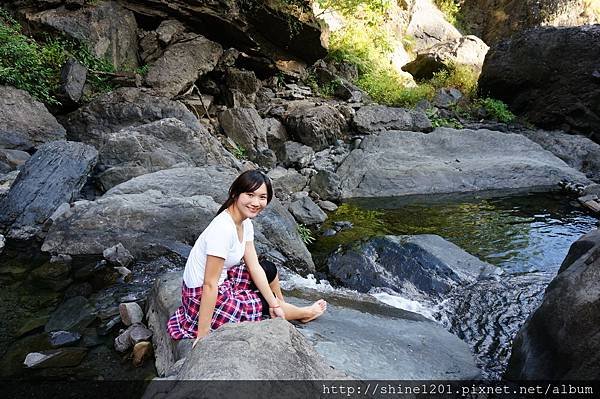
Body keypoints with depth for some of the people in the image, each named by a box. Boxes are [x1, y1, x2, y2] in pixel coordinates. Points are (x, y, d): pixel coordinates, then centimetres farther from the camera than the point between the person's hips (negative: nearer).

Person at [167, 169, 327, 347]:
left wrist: (275, 304, -3)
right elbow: (210, 285, -30)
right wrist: (203, 336, -26)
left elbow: (254, 267, -1)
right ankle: (303, 313, 35)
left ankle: (280, 308, 41)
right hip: (203, 297, -8)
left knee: (269, 270, 17)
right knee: (266, 305, 6)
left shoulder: (246, 223, -4)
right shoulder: (223, 229, -32)